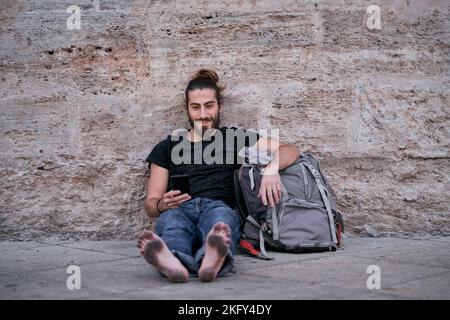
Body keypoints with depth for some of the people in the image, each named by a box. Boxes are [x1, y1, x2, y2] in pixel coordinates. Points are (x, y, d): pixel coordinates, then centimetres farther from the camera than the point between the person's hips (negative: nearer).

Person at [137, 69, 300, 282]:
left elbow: (290, 151, 14)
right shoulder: (167, 148, 25)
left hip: (220, 209, -1)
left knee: (219, 215, -38)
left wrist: (271, 168, -11)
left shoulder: (235, 138, 24)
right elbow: (150, 204, 20)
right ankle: (173, 262, -69)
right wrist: (162, 204, -7)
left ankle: (213, 261, -71)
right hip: (179, 211, 1)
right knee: (171, 217, -36)